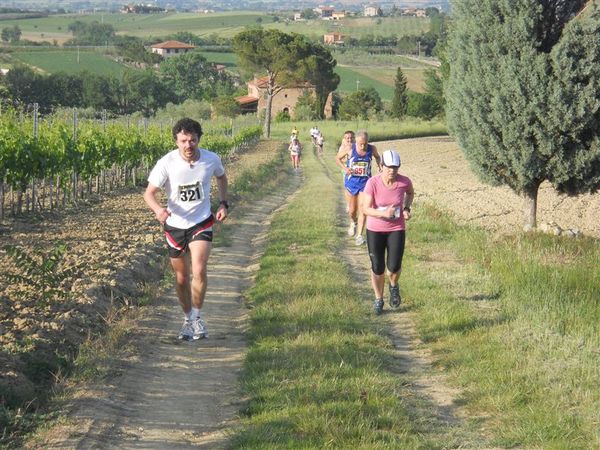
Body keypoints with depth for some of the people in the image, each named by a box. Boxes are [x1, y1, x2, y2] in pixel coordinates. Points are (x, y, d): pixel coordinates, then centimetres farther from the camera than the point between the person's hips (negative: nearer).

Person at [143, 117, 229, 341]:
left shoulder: (211, 159, -11)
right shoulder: (166, 163, -18)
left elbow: (221, 177, 13)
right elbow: (149, 192, -15)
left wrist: (223, 203, 3)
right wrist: (158, 209, -36)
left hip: (201, 223, 0)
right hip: (175, 224, 0)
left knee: (199, 271, -18)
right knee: (181, 276, 11)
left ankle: (197, 316, 2)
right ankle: (188, 318, 31)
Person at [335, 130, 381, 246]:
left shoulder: (372, 149, -9)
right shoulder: (350, 149, -14)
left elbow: (377, 156, 14)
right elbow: (337, 158, 0)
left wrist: (379, 163, -8)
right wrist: (345, 168, -18)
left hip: (365, 183, 0)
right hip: (351, 182, 0)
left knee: (362, 210, -7)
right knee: (351, 210, 11)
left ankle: (359, 235, 0)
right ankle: (353, 223, 45)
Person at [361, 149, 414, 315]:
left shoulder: (404, 181, -15)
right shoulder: (373, 183, -21)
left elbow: (410, 192, 11)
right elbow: (365, 209, -21)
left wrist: (406, 209, -4)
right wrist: (383, 214, -37)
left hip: (397, 229, 1)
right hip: (375, 230, -1)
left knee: (394, 267, -10)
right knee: (377, 268, 4)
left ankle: (394, 286, 27)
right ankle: (378, 299, 30)